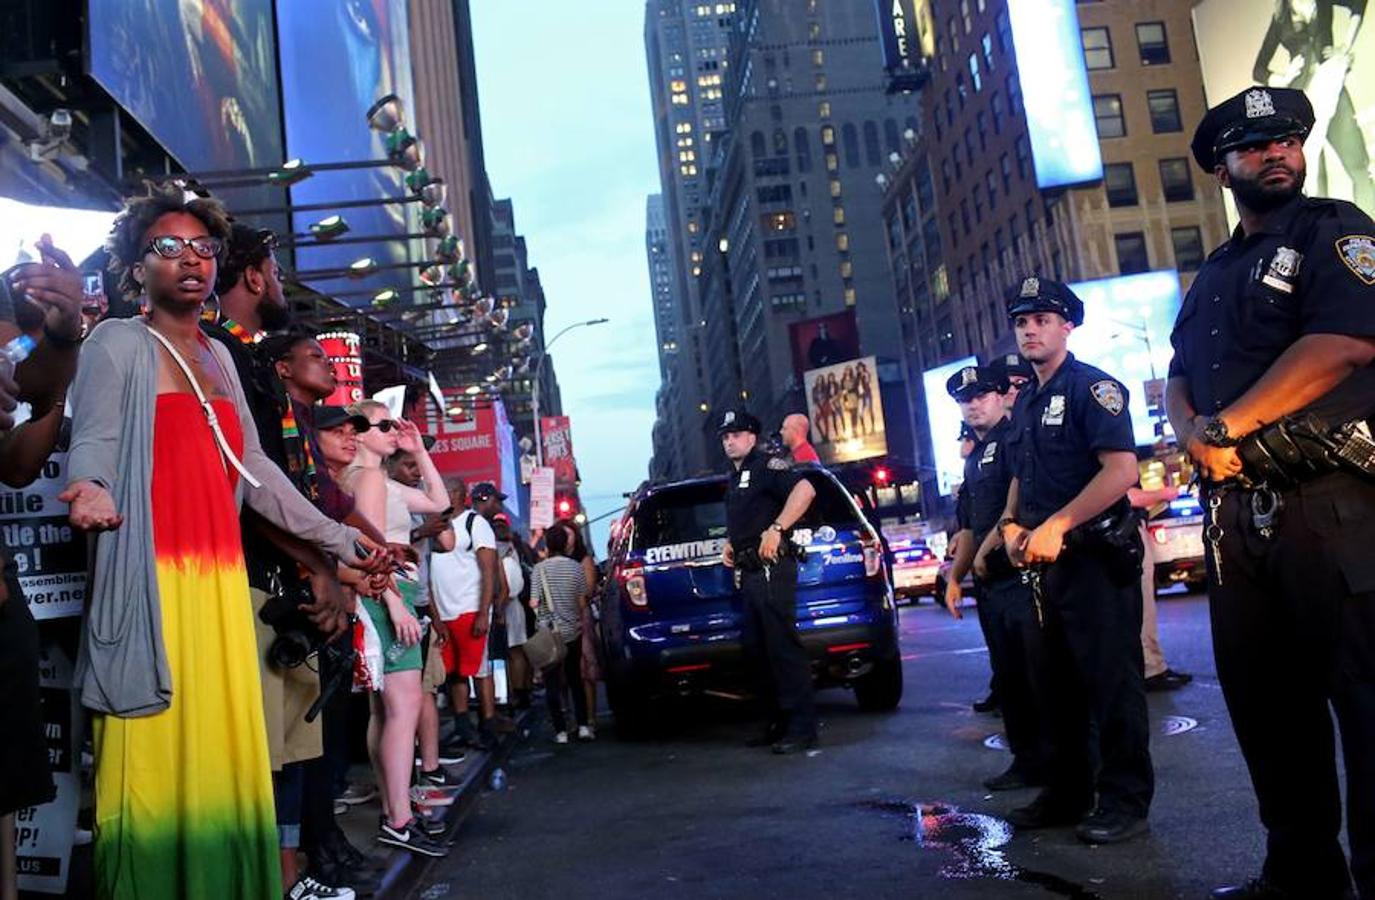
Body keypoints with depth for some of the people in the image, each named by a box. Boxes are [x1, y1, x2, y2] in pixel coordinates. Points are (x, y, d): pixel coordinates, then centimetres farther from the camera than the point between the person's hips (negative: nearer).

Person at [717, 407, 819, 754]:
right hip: (749, 573, 10)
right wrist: (730, 543, 20)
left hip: (770, 569, -10)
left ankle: (802, 728, -7)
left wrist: (777, 529, -27)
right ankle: (779, 722, 20)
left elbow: (805, 490, -24)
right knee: (754, 648, 12)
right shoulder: (735, 478, 22)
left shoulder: (766, 466, -6)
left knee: (783, 645, -10)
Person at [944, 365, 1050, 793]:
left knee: (1042, 673, -7)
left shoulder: (1015, 440, -5)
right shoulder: (973, 459, 22)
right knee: (1009, 677, 11)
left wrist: (987, 549, -13)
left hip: (1023, 575, -9)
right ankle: (1028, 761, 19)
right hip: (991, 582, 9)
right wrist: (955, 577, 20)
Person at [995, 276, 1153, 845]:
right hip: (1045, 561, 9)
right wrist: (1012, 525, 6)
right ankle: (1067, 793, 25)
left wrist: (1055, 525, -21)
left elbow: (1122, 469, -19)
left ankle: (1125, 801, 8)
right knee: (1060, 681, 14)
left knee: (1111, 680, -3)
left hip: (1095, 555, -8)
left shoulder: (1092, 387, -8)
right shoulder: (1025, 403, 17)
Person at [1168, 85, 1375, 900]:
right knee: (1262, 695, 11)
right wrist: (1194, 435, -4)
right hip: (1237, 507, 8)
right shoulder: (1213, 275, 23)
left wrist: (1228, 424, -11)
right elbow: (1178, 380, 19)